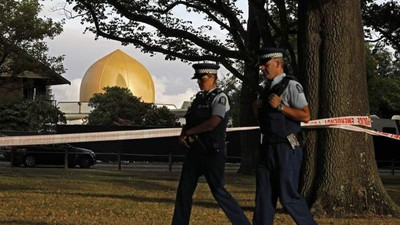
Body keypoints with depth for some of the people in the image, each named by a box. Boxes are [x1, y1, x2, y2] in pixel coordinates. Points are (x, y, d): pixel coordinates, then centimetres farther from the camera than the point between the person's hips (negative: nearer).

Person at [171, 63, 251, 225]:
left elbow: (213, 123, -23)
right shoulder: (199, 97, 13)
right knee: (184, 191, 8)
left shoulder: (220, 98, -9)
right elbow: (189, 122, 16)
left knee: (219, 191, -5)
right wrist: (183, 135, -6)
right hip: (195, 151, 8)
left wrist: (188, 132, -14)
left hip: (212, 153, -8)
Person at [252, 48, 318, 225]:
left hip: (286, 149, -8)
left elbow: (305, 116, -16)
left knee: (288, 196, -6)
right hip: (268, 148, 8)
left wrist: (280, 106, -19)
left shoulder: (291, 85, -9)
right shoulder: (268, 88, 16)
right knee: (264, 195, 8)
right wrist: (257, 109, 6)